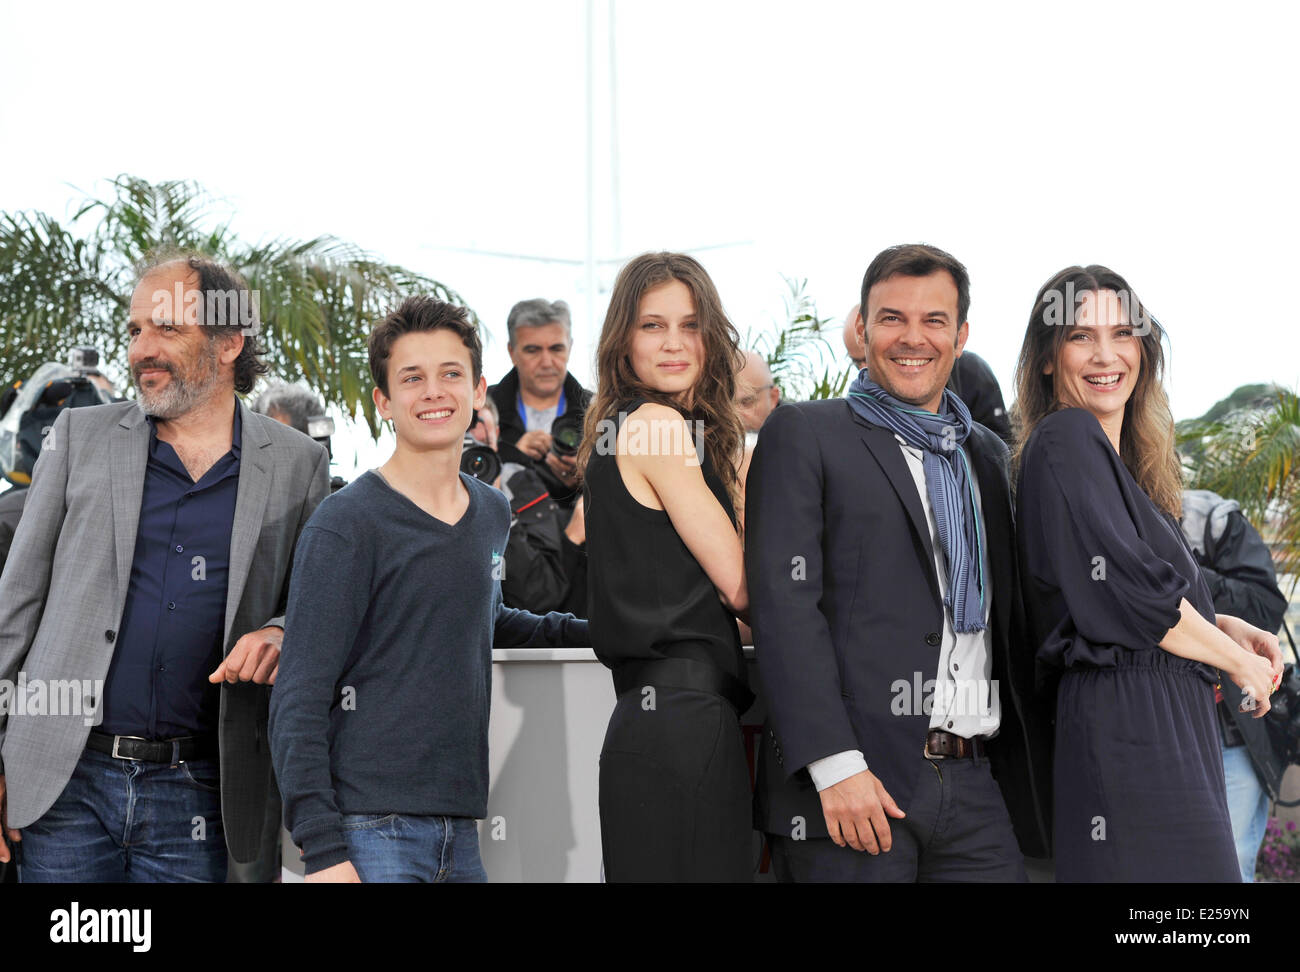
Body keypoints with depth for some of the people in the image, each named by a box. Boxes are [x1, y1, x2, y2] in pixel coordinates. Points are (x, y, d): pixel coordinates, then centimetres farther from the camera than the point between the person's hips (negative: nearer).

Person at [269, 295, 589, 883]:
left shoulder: (493, 513, 13)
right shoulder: (345, 525, -7)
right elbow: (299, 702, -10)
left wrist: (587, 632, 20)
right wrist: (322, 850, -17)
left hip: (460, 831, 6)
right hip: (371, 832, -6)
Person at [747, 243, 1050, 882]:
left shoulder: (986, 453, 20)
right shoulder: (804, 434, 2)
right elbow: (784, 601, -8)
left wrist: (1030, 769, 12)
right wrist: (834, 765, -17)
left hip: (976, 792, 5)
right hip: (849, 785, -5)